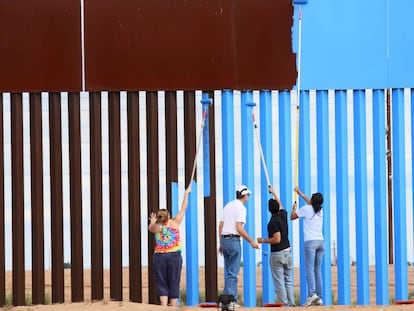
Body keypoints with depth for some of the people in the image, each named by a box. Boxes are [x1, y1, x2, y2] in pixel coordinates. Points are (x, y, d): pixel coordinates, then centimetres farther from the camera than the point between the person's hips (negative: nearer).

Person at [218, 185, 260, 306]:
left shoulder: (228, 205, 14)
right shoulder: (241, 207, -10)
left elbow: (220, 226, 15)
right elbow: (239, 228, -18)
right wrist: (251, 241, -13)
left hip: (224, 239, 8)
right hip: (234, 240, -8)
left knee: (228, 271, 14)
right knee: (233, 272, -5)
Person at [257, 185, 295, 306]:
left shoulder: (273, 222, -18)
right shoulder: (283, 215, 3)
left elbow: (277, 239, -22)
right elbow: (280, 205, 26)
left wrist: (263, 240, -9)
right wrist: (273, 193, 39)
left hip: (277, 254, -7)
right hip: (288, 251, 7)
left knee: (279, 281, -2)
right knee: (289, 280, 10)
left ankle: (284, 304, -5)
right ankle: (291, 303, 9)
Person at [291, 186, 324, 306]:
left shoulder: (306, 209, -5)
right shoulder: (320, 210, 14)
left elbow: (292, 217, 9)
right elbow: (311, 203, 35)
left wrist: (294, 208, 29)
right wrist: (299, 193, 46)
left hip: (310, 242, -6)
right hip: (320, 242, 6)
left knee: (310, 269, -13)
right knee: (317, 271, 6)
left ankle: (312, 293, -29)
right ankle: (319, 298, 1)